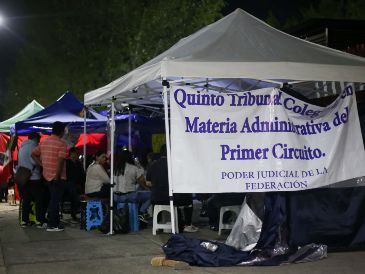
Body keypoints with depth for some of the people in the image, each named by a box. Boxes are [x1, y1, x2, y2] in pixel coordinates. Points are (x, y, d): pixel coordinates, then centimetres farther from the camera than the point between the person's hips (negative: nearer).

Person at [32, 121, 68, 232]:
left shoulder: (43, 142, 10)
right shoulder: (61, 143, -13)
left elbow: (33, 154, 13)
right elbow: (60, 161, -22)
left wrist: (42, 164, 12)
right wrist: (57, 176, -18)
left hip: (47, 176, 7)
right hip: (57, 177, -7)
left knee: (52, 200, 17)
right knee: (55, 201, -2)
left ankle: (54, 222, 23)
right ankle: (52, 225, 1)